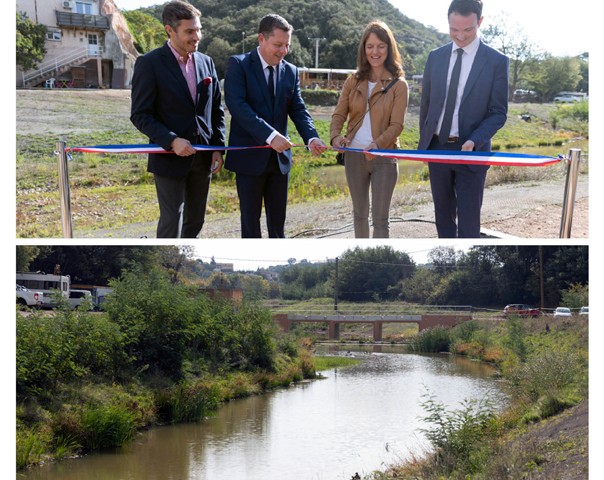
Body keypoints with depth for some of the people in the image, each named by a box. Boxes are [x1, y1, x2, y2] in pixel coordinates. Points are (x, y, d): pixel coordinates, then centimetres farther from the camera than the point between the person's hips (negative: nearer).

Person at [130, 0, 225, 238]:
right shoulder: (149, 64, -10)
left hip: (202, 158, 6)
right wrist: (171, 141, -22)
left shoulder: (206, 62, 7)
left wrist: (218, 148, 4)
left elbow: (216, 110, 13)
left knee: (195, 221, 12)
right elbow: (140, 115, -11)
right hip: (170, 158, -5)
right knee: (171, 223, -5)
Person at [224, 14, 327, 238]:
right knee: (251, 220, 4)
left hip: (279, 157, 5)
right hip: (250, 157, -5)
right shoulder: (238, 65, -8)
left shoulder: (291, 71, 8)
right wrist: (270, 135, -30)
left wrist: (311, 138, -17)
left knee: (278, 220, 11)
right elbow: (237, 105, -20)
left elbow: (298, 109, 3)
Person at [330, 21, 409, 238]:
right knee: (359, 213, 17)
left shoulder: (398, 85, -5)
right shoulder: (353, 81, 5)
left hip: (384, 157, -4)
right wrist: (335, 136, -21)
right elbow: (339, 115, 1)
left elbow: (396, 125, -12)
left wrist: (378, 144, -30)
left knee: (380, 218, -2)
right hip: (354, 155, 4)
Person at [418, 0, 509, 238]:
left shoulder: (497, 61, -7)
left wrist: (474, 141, -21)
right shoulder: (436, 57, 5)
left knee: (468, 218, -1)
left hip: (471, 151, -4)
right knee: (443, 213, 14)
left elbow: (498, 112, -7)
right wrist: (424, 142, 13)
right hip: (437, 147, 4)